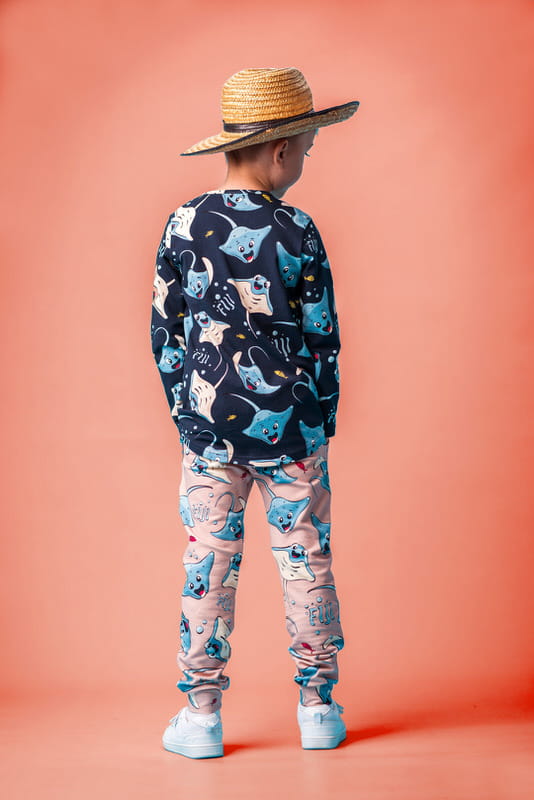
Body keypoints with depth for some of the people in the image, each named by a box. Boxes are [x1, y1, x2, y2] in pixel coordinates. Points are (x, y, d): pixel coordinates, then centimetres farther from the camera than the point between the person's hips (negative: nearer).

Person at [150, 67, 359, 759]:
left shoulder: (183, 224, -2)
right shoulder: (296, 232, -10)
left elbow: (165, 330, 2)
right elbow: (322, 339, -6)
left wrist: (184, 411, 13)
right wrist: (322, 424, 6)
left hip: (209, 424, 2)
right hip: (289, 427, -2)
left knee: (208, 560, 9)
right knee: (305, 558, 10)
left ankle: (201, 715, 15)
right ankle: (318, 708, 21)